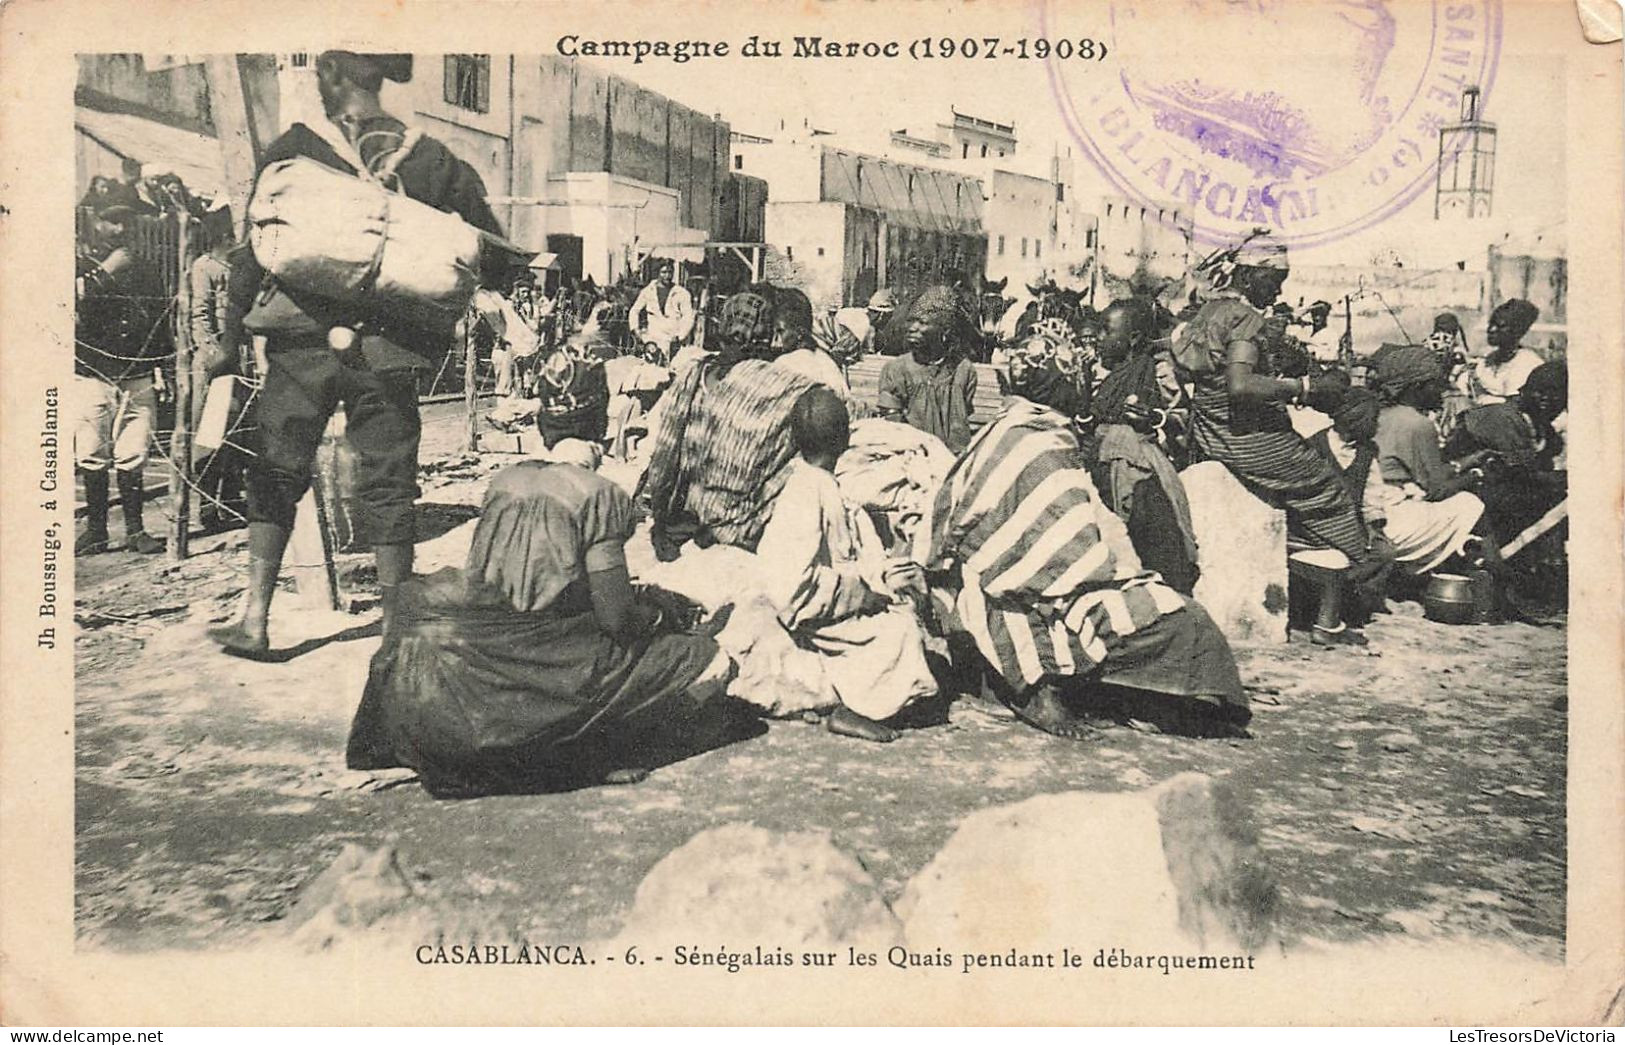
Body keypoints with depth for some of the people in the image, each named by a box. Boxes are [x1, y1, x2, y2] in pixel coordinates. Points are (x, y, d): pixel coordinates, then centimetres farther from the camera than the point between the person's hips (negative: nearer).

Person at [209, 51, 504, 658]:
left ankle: (255, 619, 7)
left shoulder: (290, 151, -3)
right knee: (386, 483, 8)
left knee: (275, 475, 10)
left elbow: (254, 250, -2)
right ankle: (396, 625, 13)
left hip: (302, 341, -1)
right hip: (388, 350, 1)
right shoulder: (430, 160, 3)